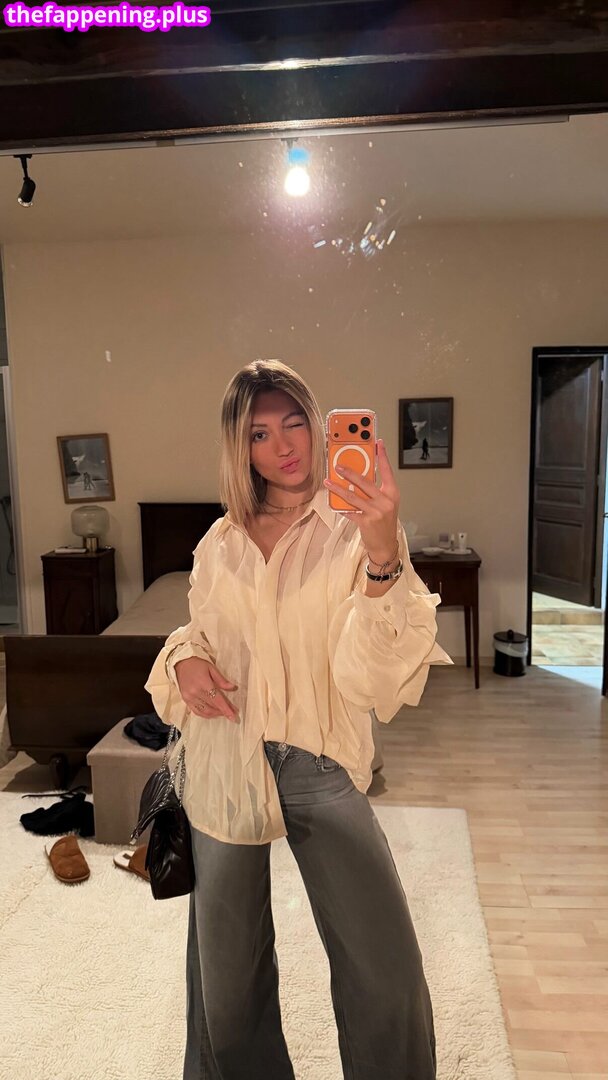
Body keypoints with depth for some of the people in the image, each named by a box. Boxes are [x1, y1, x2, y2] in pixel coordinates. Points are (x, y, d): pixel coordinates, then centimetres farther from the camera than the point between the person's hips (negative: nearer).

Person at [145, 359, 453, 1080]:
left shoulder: (353, 528, -7)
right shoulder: (220, 542, 5)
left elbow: (373, 671, -19)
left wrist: (383, 552, -33)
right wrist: (186, 659, -6)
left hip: (320, 761, -3)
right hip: (226, 761, 4)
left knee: (387, 973, -2)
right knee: (226, 964, 19)